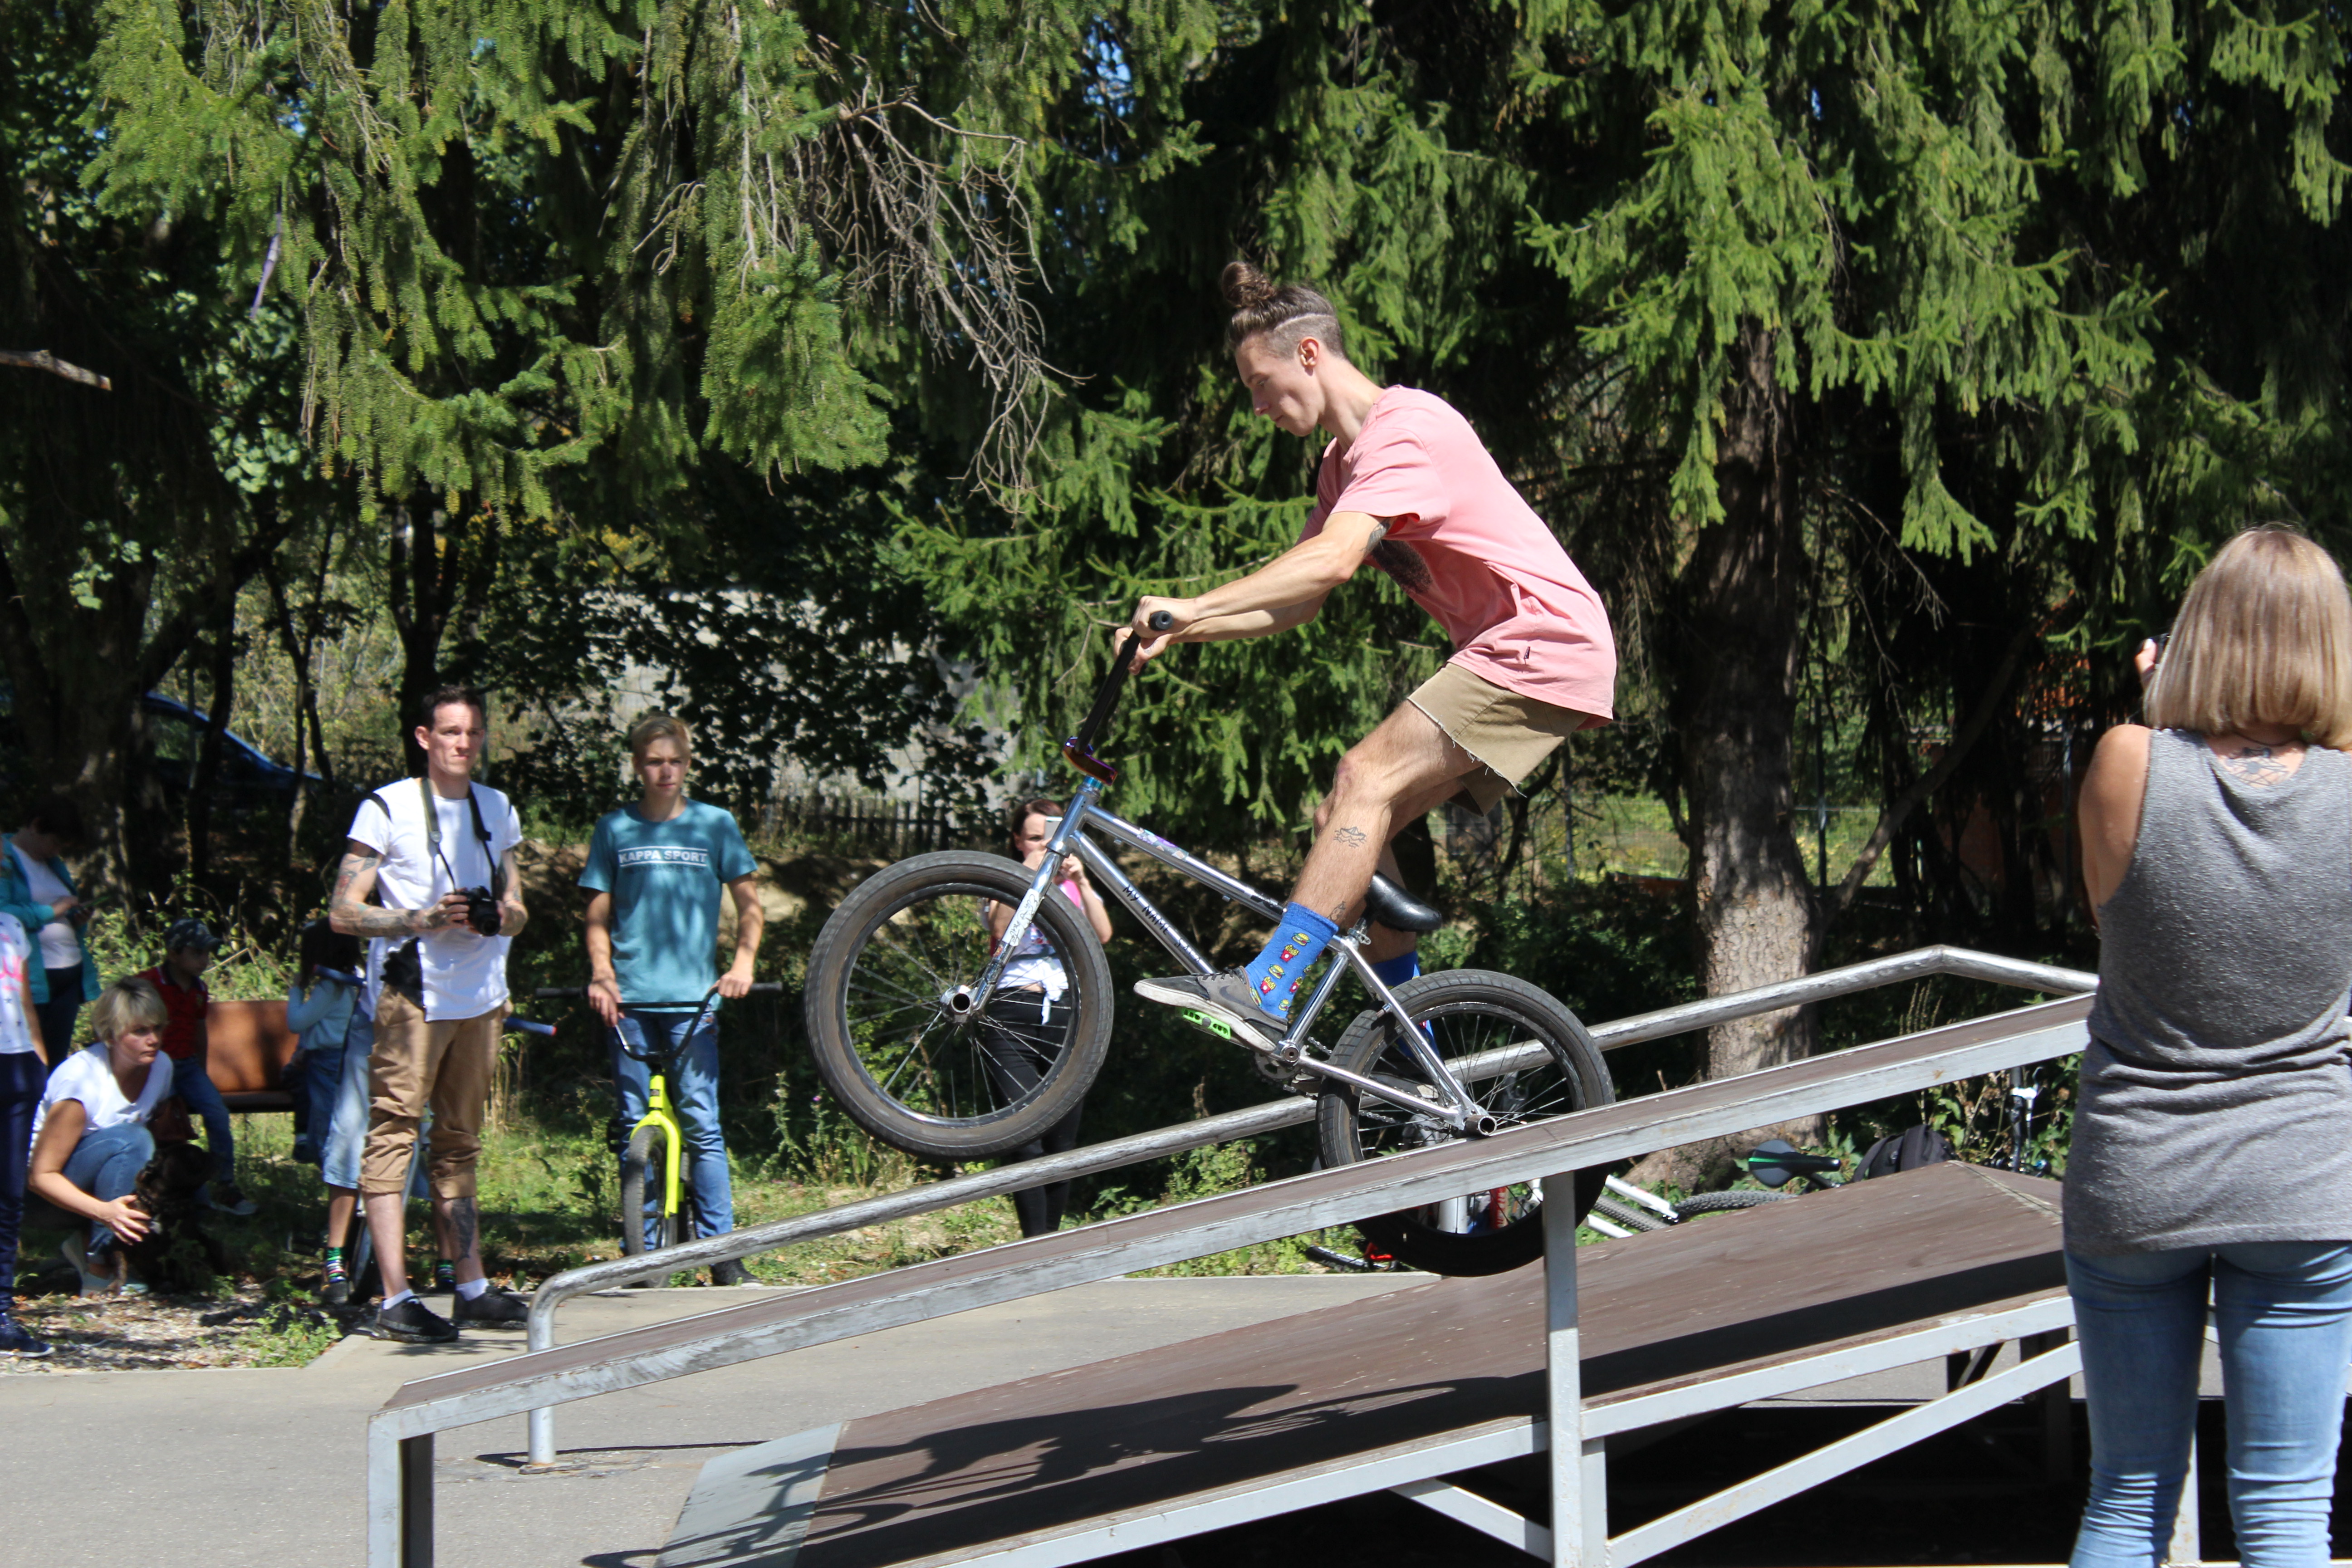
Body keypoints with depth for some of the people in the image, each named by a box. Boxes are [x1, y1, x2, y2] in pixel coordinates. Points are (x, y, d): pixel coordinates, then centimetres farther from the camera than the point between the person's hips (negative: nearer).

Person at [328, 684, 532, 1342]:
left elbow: (517, 910, 21)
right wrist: (424, 920, -19)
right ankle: (396, 1300, -12)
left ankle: (471, 1287, 16)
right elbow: (344, 913, -7)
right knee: (393, 1135, -9)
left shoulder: (498, 811, 15)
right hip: (410, 995, -6)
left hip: (480, 999, 6)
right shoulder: (386, 809, -4)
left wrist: (499, 917, -3)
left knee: (459, 1141, 12)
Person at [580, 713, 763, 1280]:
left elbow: (749, 906, 9)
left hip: (691, 998, -1)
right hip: (629, 998, 2)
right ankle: (644, 1252, 9)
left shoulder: (714, 824, 8)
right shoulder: (615, 829, 10)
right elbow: (598, 917, 11)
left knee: (701, 1123, -8)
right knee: (634, 1125, 2)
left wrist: (743, 963, -8)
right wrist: (602, 974, -6)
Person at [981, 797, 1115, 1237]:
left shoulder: (1076, 887, 17)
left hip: (1067, 1013, 3)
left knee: (1063, 1143, 4)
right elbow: (1000, 929, -12)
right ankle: (1035, 1245, -16)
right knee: (1026, 1139, -14)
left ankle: (1054, 1235, 15)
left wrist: (1081, 881, -12)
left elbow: (1102, 933, -3)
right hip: (1014, 1014, -3)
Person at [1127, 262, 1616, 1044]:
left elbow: (1332, 561, -29)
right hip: (1502, 654, 10)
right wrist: (1182, 631, 1)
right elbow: (1300, 601, 15)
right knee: (1350, 818, 3)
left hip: (1546, 642, -10)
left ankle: (1264, 995, -29)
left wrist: (1194, 606, -33)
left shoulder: (1406, 427, -15)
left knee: (1366, 780, -21)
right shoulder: (1344, 461, 18)